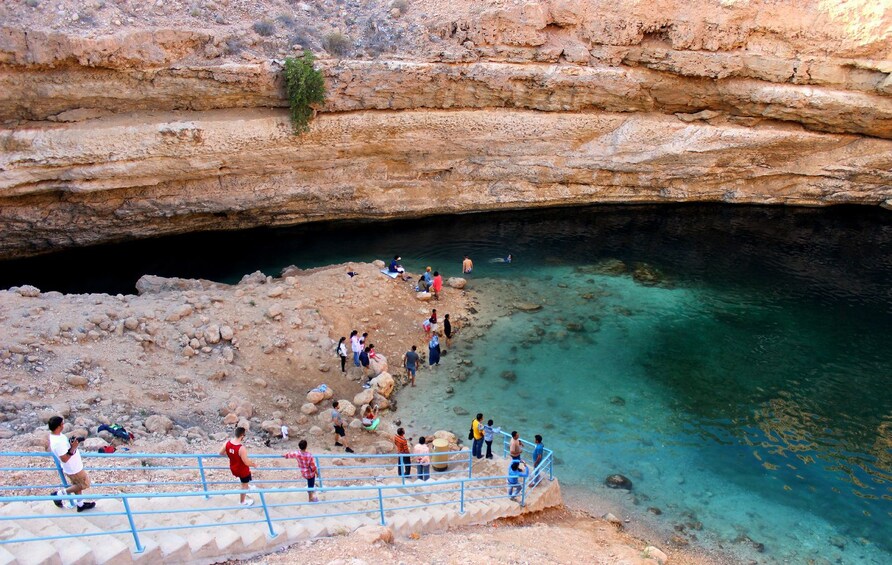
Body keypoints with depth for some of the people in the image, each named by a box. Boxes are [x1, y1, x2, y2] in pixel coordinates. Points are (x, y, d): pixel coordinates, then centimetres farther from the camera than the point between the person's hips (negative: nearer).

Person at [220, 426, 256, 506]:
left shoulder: (228, 443, -18)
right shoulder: (242, 448, -38)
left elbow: (221, 453, 0)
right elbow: (247, 462, -29)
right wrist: (254, 464, -9)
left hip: (233, 468, 6)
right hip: (243, 470, -6)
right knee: (245, 485, 21)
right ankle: (243, 501, 41)